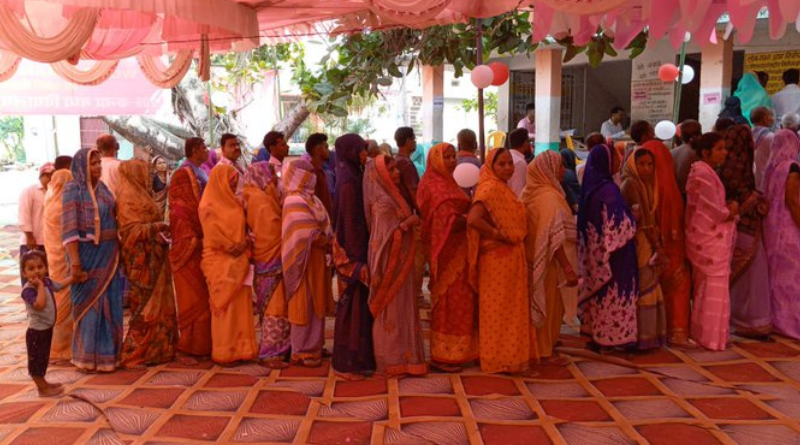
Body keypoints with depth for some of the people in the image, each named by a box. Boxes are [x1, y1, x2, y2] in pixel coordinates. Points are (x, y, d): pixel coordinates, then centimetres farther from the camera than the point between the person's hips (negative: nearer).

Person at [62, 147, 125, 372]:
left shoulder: (102, 187, 10)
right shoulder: (73, 189, -9)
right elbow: (69, 229, -15)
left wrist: (116, 251, 12)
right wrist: (75, 263, -20)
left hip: (108, 255, 6)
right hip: (88, 256, -6)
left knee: (109, 304, 10)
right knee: (89, 304, 2)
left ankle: (107, 353, 22)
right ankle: (87, 357, 15)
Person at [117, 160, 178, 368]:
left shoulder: (141, 195, 17)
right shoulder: (128, 198, -11)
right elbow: (131, 230, -20)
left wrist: (163, 229, 13)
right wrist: (157, 227, -22)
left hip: (154, 258, 10)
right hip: (141, 259, -10)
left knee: (159, 304, 12)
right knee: (145, 307, -5)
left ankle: (156, 349, 19)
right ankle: (135, 353, 4)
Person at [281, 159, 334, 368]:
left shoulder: (311, 199, 13)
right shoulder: (294, 201, -15)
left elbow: (324, 226, 13)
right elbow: (307, 233, -22)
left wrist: (328, 242, -4)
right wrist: (328, 242, -11)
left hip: (317, 259, 9)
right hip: (304, 260, -9)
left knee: (316, 304, 14)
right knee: (304, 305, -1)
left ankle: (314, 346, 25)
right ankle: (301, 351, 9)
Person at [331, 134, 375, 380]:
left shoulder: (354, 178, 11)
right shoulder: (348, 183, -17)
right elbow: (350, 224, -20)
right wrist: (359, 261, -20)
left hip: (356, 249, 9)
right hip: (353, 253, -9)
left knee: (359, 305, 15)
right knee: (353, 306, -2)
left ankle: (357, 358, 27)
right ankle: (347, 364, 9)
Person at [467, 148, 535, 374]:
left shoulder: (503, 188, 14)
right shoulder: (490, 188, -16)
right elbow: (473, 219, -30)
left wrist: (512, 236, 3)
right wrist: (498, 235, -21)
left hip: (510, 258, 10)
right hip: (498, 259, -10)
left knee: (509, 308, 16)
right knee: (500, 309, 0)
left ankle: (509, 355, 28)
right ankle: (501, 359, 11)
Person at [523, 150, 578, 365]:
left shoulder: (532, 193, 6)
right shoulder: (549, 196, -20)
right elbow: (554, 237, -24)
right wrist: (568, 268, -23)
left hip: (534, 257, 9)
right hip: (548, 261, -9)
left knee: (539, 305, 18)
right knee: (549, 305, 4)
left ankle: (537, 347, 29)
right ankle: (545, 352, 15)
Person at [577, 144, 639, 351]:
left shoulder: (591, 187, 6)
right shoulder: (608, 189, -19)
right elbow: (618, 224, -18)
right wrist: (633, 224, 0)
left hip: (595, 252, 8)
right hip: (613, 252, -8)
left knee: (599, 291, 15)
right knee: (612, 293, 1)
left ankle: (596, 334, 22)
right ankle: (611, 338, 9)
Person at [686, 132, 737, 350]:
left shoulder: (703, 171, 13)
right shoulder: (704, 174, -19)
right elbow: (716, 211, -19)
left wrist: (727, 208, 0)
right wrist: (731, 211, -1)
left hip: (706, 237, 10)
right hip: (711, 238, -10)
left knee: (704, 288, 16)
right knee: (714, 289, -1)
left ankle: (701, 332, 26)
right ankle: (712, 337, 8)